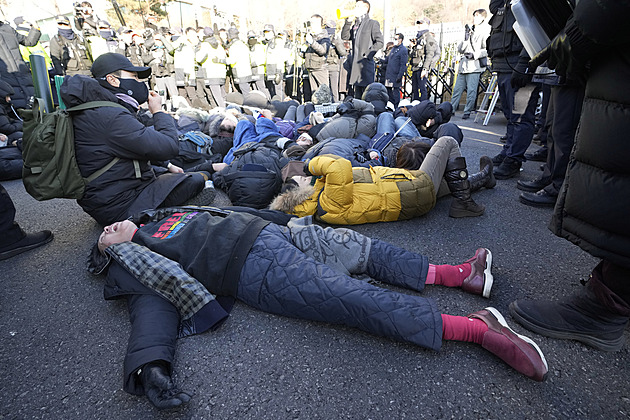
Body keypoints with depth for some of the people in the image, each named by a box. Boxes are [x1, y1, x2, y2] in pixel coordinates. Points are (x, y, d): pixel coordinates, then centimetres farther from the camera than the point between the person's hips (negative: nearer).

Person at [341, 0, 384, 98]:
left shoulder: (372, 23, 0)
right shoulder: (355, 25, 20)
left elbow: (379, 42, -8)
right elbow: (344, 37, 11)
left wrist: (367, 55, -14)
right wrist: (348, 21, 4)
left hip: (366, 65, -6)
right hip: (355, 66, 7)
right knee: (356, 96, 9)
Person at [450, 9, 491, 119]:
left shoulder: (485, 31, 1)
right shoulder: (470, 31, 23)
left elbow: (487, 50, -9)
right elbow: (460, 49, 14)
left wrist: (475, 55, -17)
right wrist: (466, 38, 1)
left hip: (475, 66, -7)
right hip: (464, 66, 7)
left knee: (471, 91, -7)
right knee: (457, 89, 8)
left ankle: (467, 112, -2)